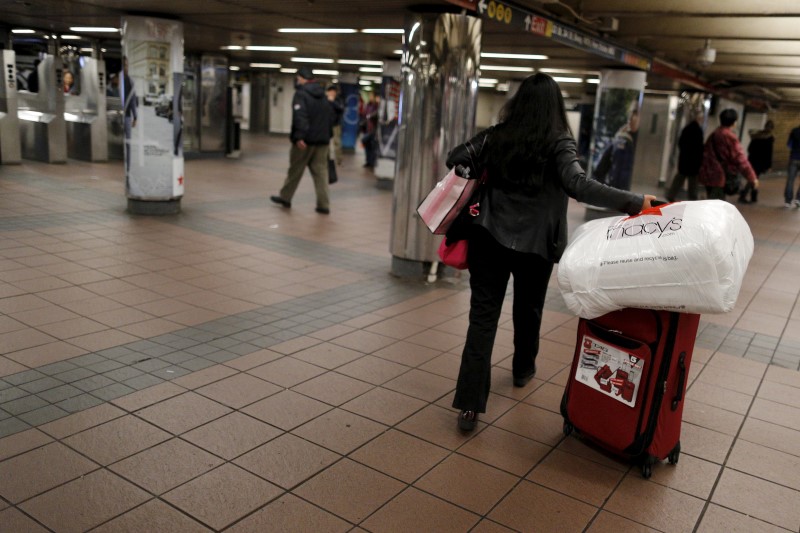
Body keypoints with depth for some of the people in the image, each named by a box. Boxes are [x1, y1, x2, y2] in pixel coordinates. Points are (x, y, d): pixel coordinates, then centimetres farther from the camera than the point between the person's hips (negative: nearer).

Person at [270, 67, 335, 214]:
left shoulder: (301, 93, -8)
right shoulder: (323, 96, 15)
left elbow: (300, 116, -21)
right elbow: (331, 117, 17)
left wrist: (299, 136, -26)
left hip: (305, 141, -6)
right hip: (322, 141, 6)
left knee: (295, 170, 8)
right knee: (321, 172, 4)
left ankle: (285, 197, 23)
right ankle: (323, 205, -1)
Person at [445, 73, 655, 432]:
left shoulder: (495, 137, 0)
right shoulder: (559, 143, -10)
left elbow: (454, 159, 5)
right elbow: (579, 186, -23)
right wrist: (636, 202, -19)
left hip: (490, 237, 2)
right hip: (535, 244, -1)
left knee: (483, 315, 1)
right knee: (528, 310, 22)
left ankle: (469, 405, -7)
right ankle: (522, 369, 47)